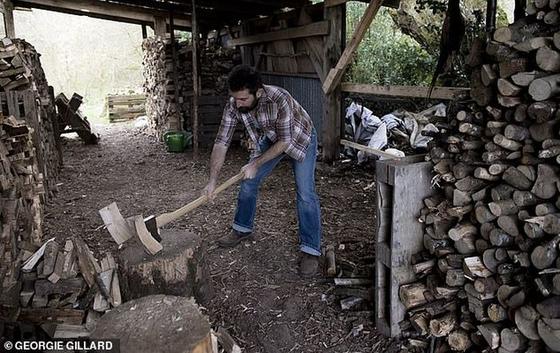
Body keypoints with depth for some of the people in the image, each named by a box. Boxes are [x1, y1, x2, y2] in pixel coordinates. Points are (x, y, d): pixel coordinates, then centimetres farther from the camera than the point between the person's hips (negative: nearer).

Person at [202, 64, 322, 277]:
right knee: (248, 181, 5)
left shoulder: (279, 99, -40)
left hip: (300, 139, -5)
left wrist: (256, 164, -27)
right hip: (270, 140, 5)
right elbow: (221, 142, -22)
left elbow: (284, 142, -30)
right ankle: (243, 229, 27)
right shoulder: (234, 105, -25)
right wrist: (212, 181, -28)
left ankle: (310, 250, -5)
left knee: (305, 194, -14)